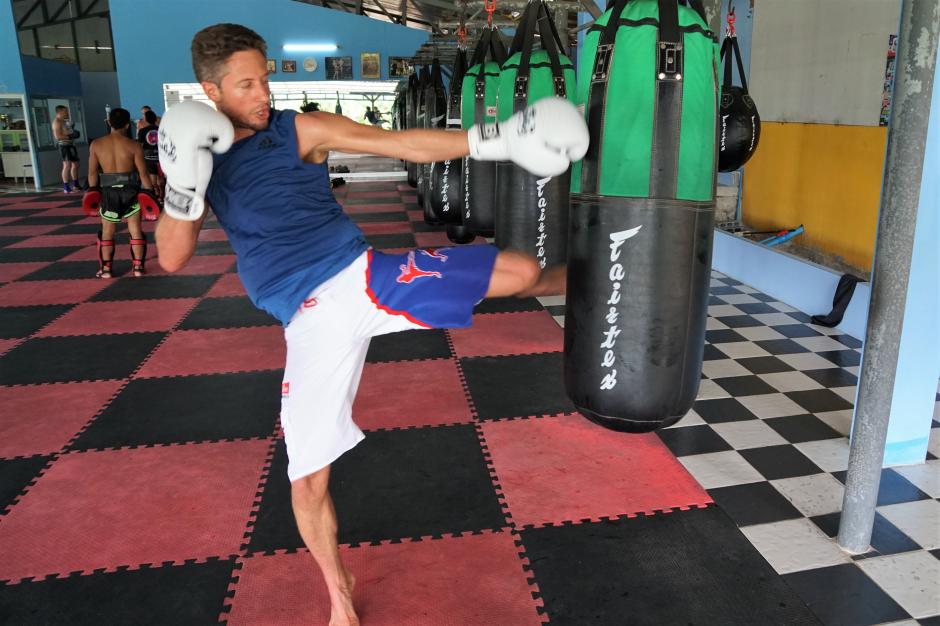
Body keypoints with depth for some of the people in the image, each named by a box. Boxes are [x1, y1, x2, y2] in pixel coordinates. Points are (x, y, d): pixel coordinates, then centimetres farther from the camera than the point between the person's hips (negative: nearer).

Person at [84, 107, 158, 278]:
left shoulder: (96, 144, -3)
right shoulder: (133, 145, -9)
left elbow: (92, 172, -1)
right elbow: (143, 172, -9)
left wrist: (93, 190, 9)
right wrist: (150, 192, -2)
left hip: (108, 191, 1)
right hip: (130, 190, -1)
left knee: (107, 232, 12)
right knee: (135, 230, 9)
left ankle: (105, 269, 14)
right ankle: (138, 267, 9)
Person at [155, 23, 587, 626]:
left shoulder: (302, 128, 2)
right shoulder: (202, 153, 8)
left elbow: (403, 144, -6)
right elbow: (172, 258, 2)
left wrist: (497, 139, -16)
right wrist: (183, 183, -16)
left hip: (365, 273, 0)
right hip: (313, 318, 1)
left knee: (522, 272, -6)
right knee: (308, 479, 0)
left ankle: (575, 281, 33)